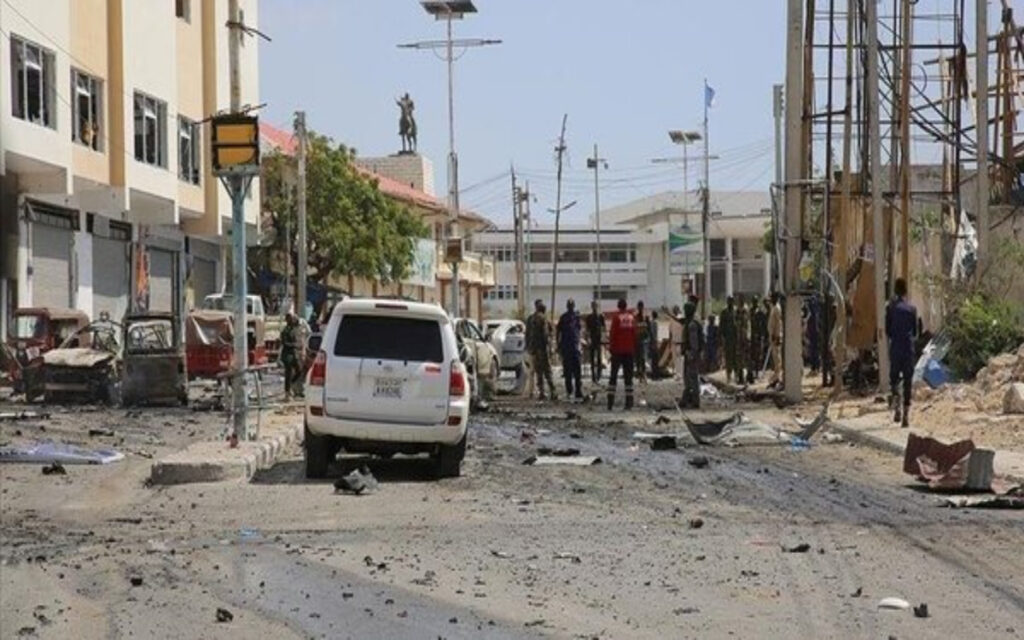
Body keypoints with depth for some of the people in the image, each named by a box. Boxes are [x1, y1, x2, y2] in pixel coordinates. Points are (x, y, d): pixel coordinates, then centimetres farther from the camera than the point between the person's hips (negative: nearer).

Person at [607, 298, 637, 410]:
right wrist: (634, 348, 14)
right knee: (628, 376, 5)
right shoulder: (632, 317, 3)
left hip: (618, 350, -3)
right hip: (629, 350, 3)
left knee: (613, 376, 3)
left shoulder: (616, 317, -7)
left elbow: (612, 333, -9)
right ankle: (629, 402, 0)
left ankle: (610, 402, -2)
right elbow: (635, 334, 6)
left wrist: (611, 347, 0)